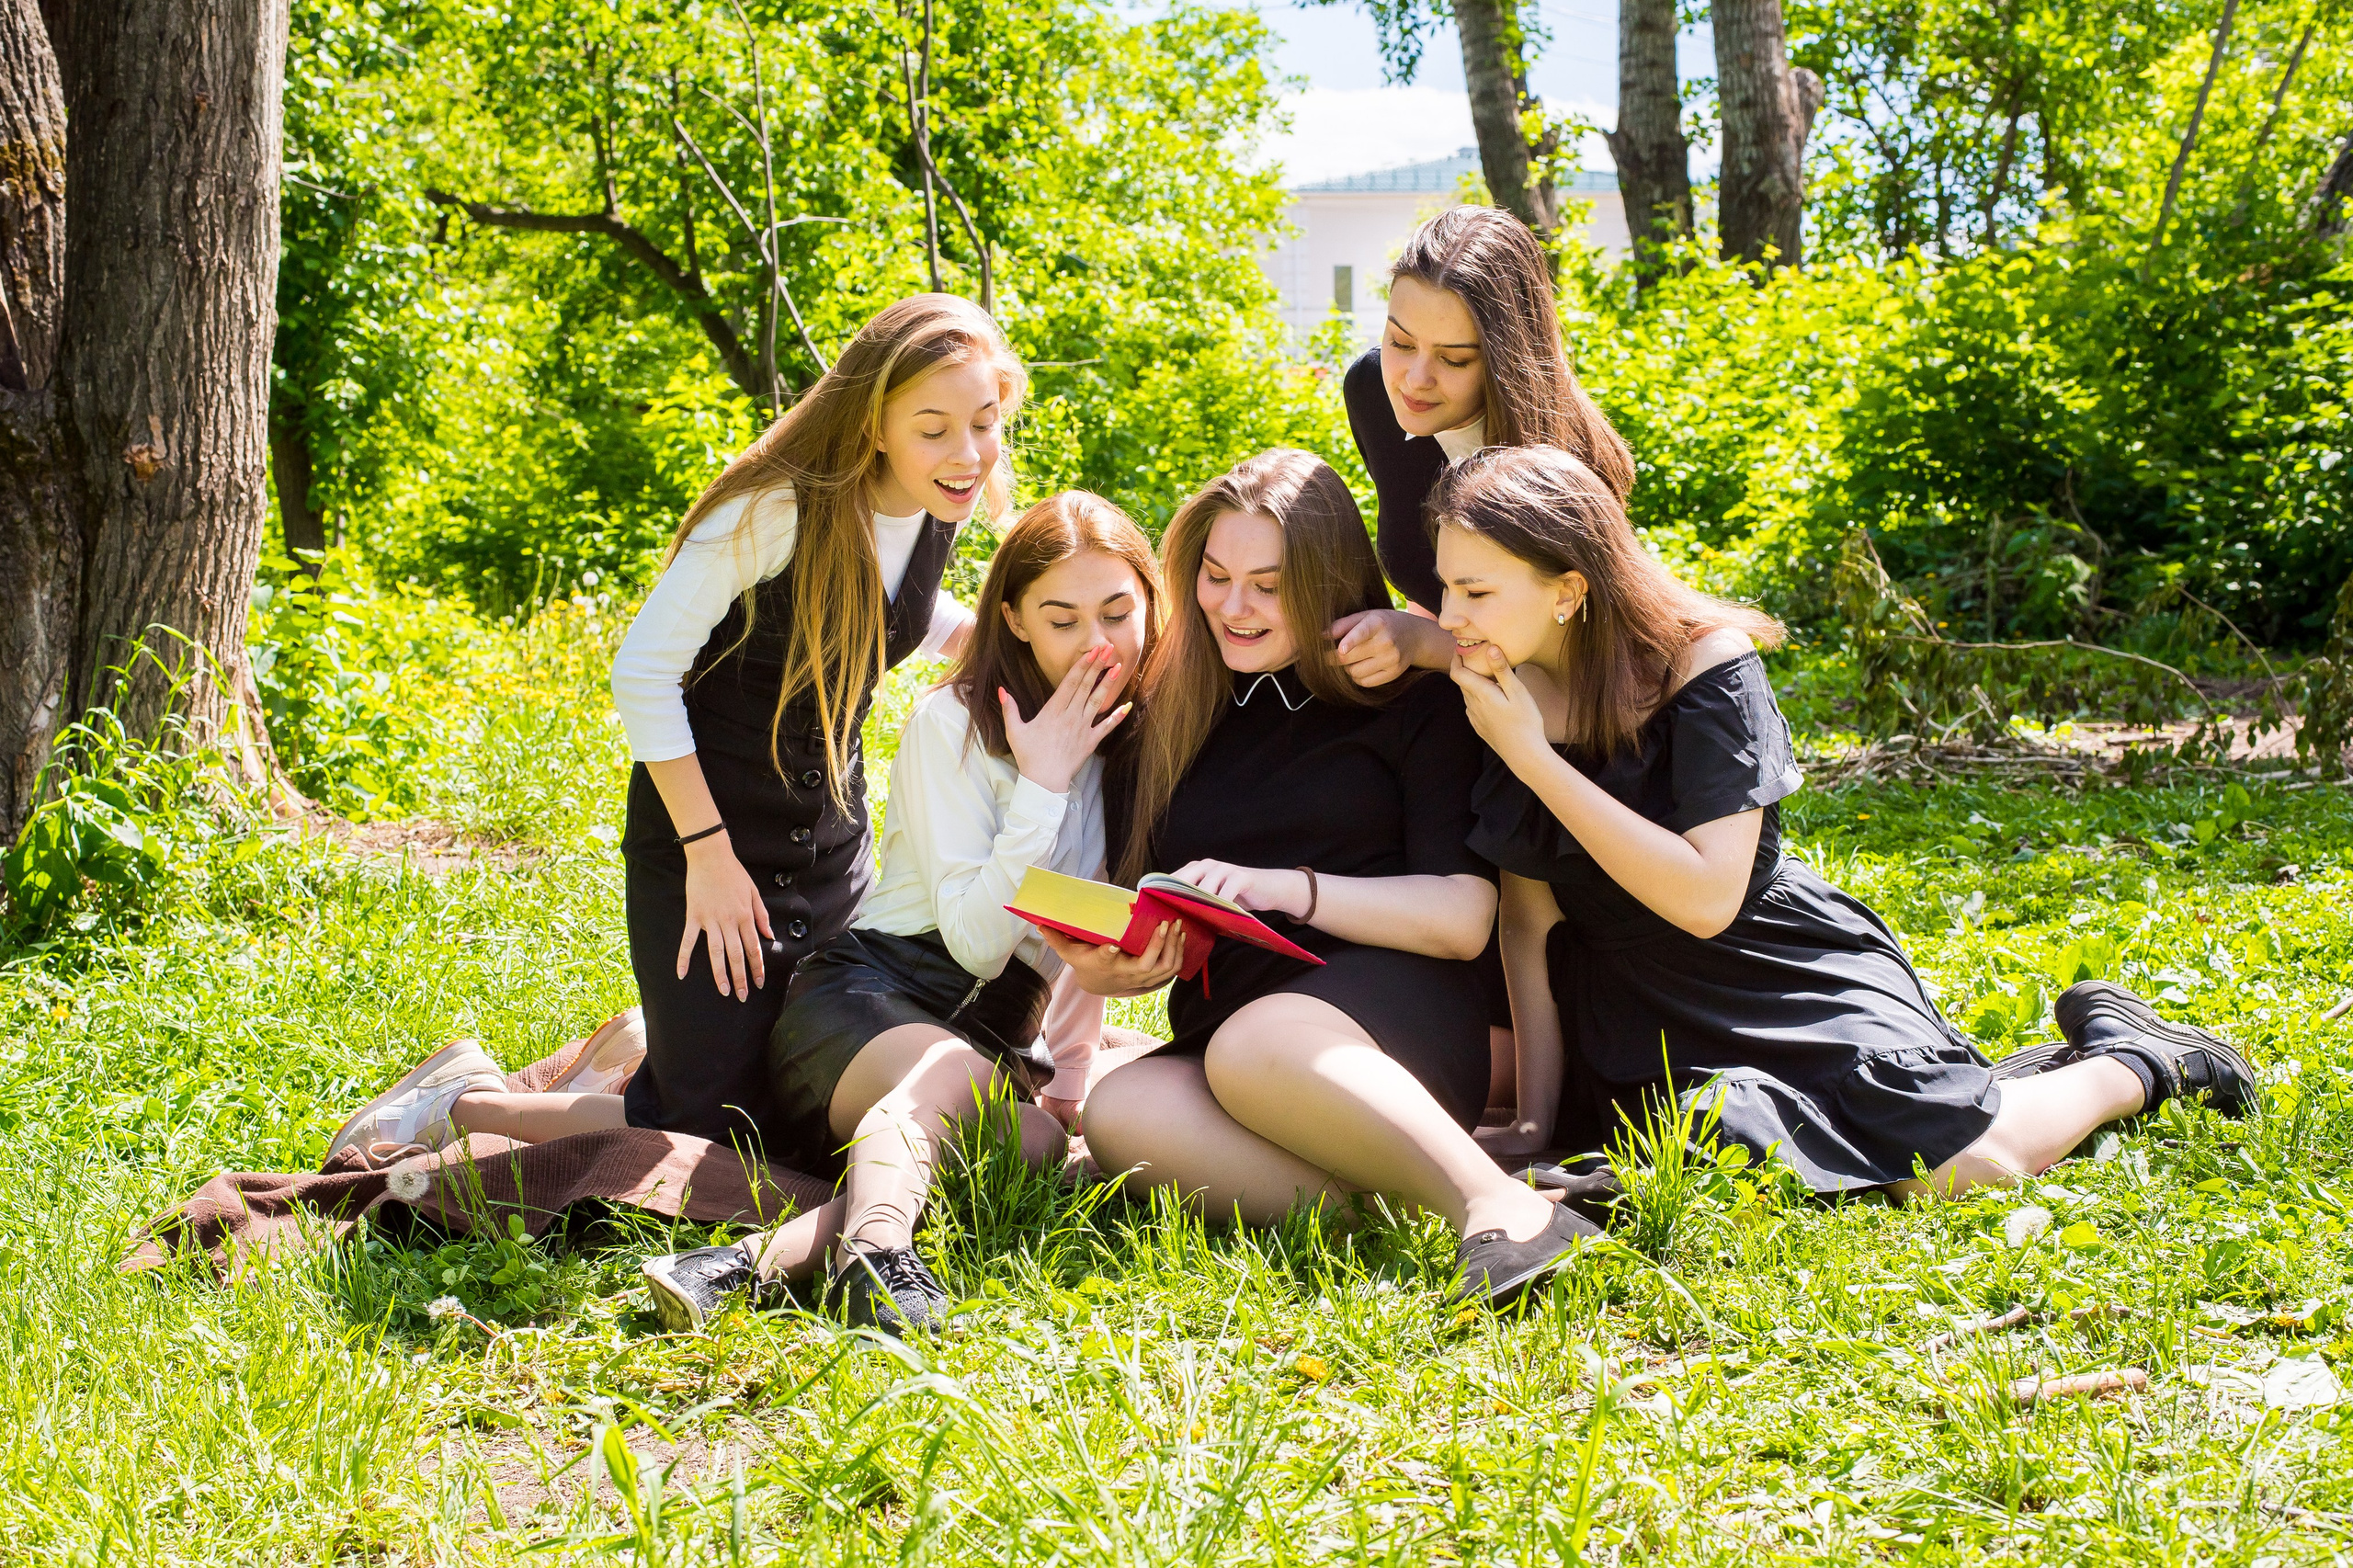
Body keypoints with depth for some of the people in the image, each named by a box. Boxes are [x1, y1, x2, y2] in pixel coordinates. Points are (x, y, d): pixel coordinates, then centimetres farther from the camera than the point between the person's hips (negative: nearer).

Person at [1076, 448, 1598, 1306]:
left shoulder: (1413, 698, 6)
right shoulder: (1172, 718, 19)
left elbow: (1464, 918, -3)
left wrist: (1287, 888, -14)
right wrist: (1109, 962, -6)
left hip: (1396, 1017, -4)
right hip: (1219, 1026, 4)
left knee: (1255, 1046, -38)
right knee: (1119, 1112, -30)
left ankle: (1500, 1204, -35)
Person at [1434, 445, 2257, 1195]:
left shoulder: (1703, 662, -20)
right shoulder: (1495, 699, -7)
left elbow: (1708, 898, -28)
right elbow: (1529, 923, -2)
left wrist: (1533, 757, -28)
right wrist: (1536, 1128, -5)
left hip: (1789, 976, -5)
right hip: (1644, 1011, 6)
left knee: (1951, 1166, -21)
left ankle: (2129, 1065, 14)